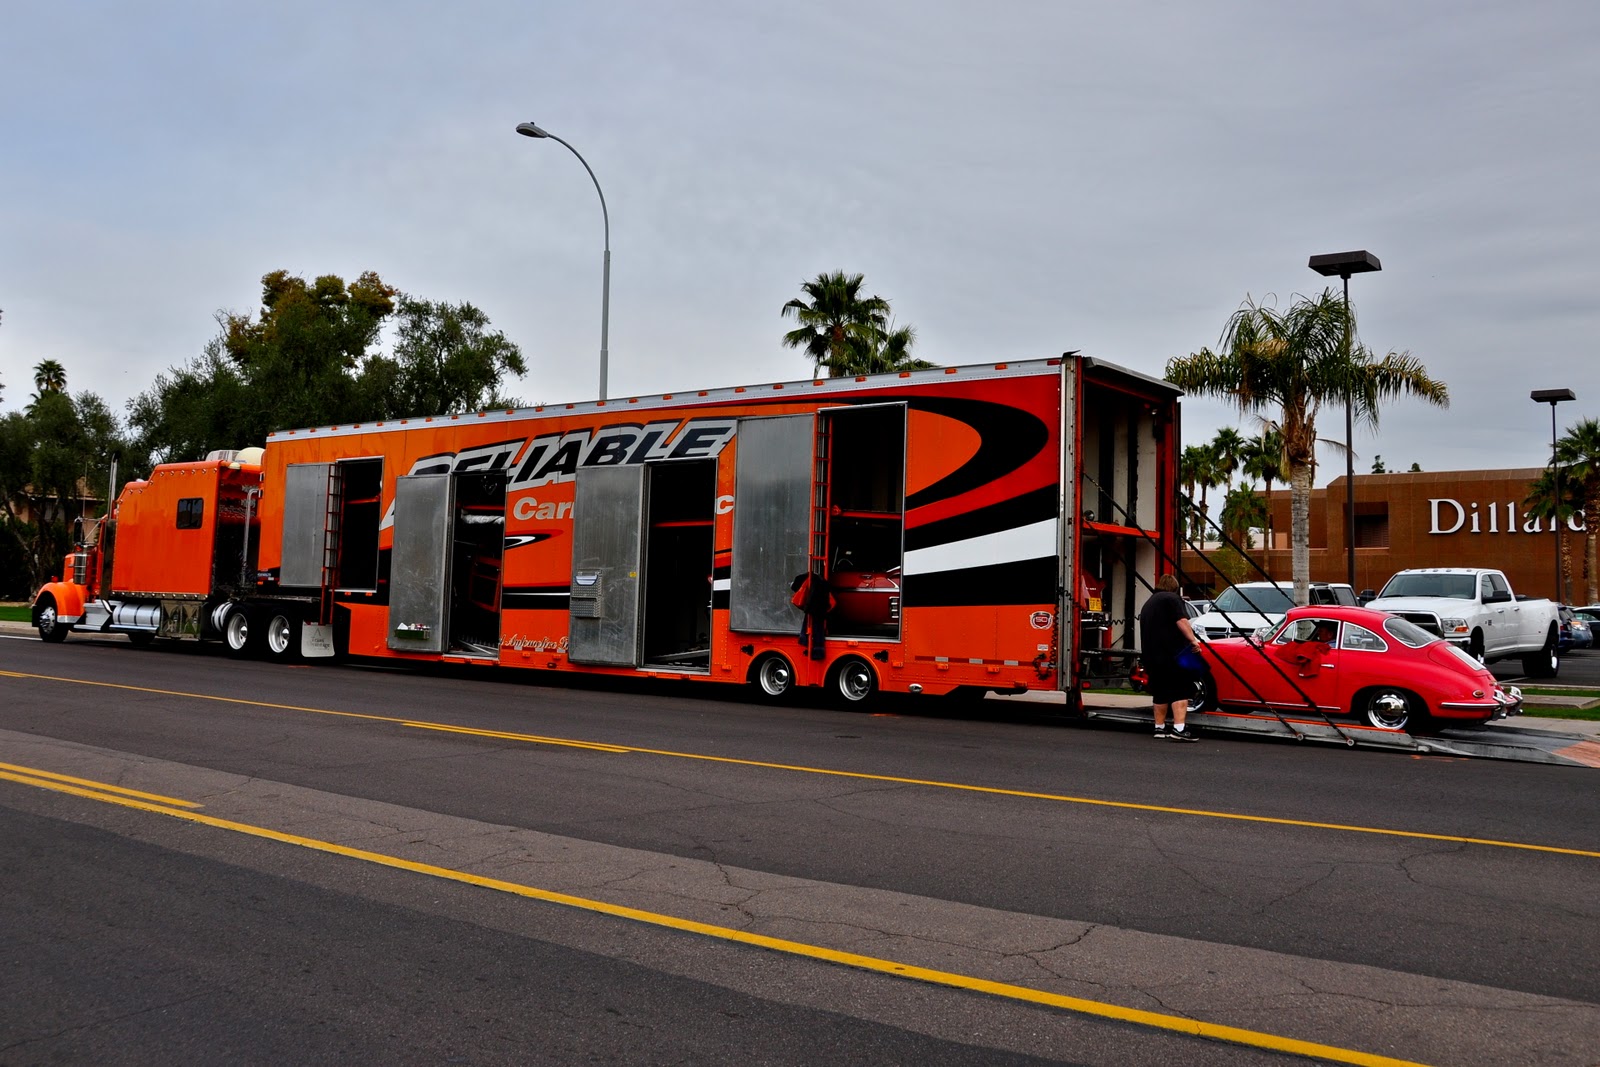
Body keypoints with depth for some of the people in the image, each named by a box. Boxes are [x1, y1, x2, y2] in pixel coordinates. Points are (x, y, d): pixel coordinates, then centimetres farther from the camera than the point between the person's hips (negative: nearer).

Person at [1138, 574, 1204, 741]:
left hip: (1152, 656, 8)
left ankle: (1159, 728, 19)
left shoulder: (1147, 605, 25)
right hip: (1173, 653, -8)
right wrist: (1193, 640, -17)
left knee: (1160, 693, 15)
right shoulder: (1172, 598, -1)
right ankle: (1179, 728, -18)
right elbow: (1181, 621, -16)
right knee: (1180, 691, -9)